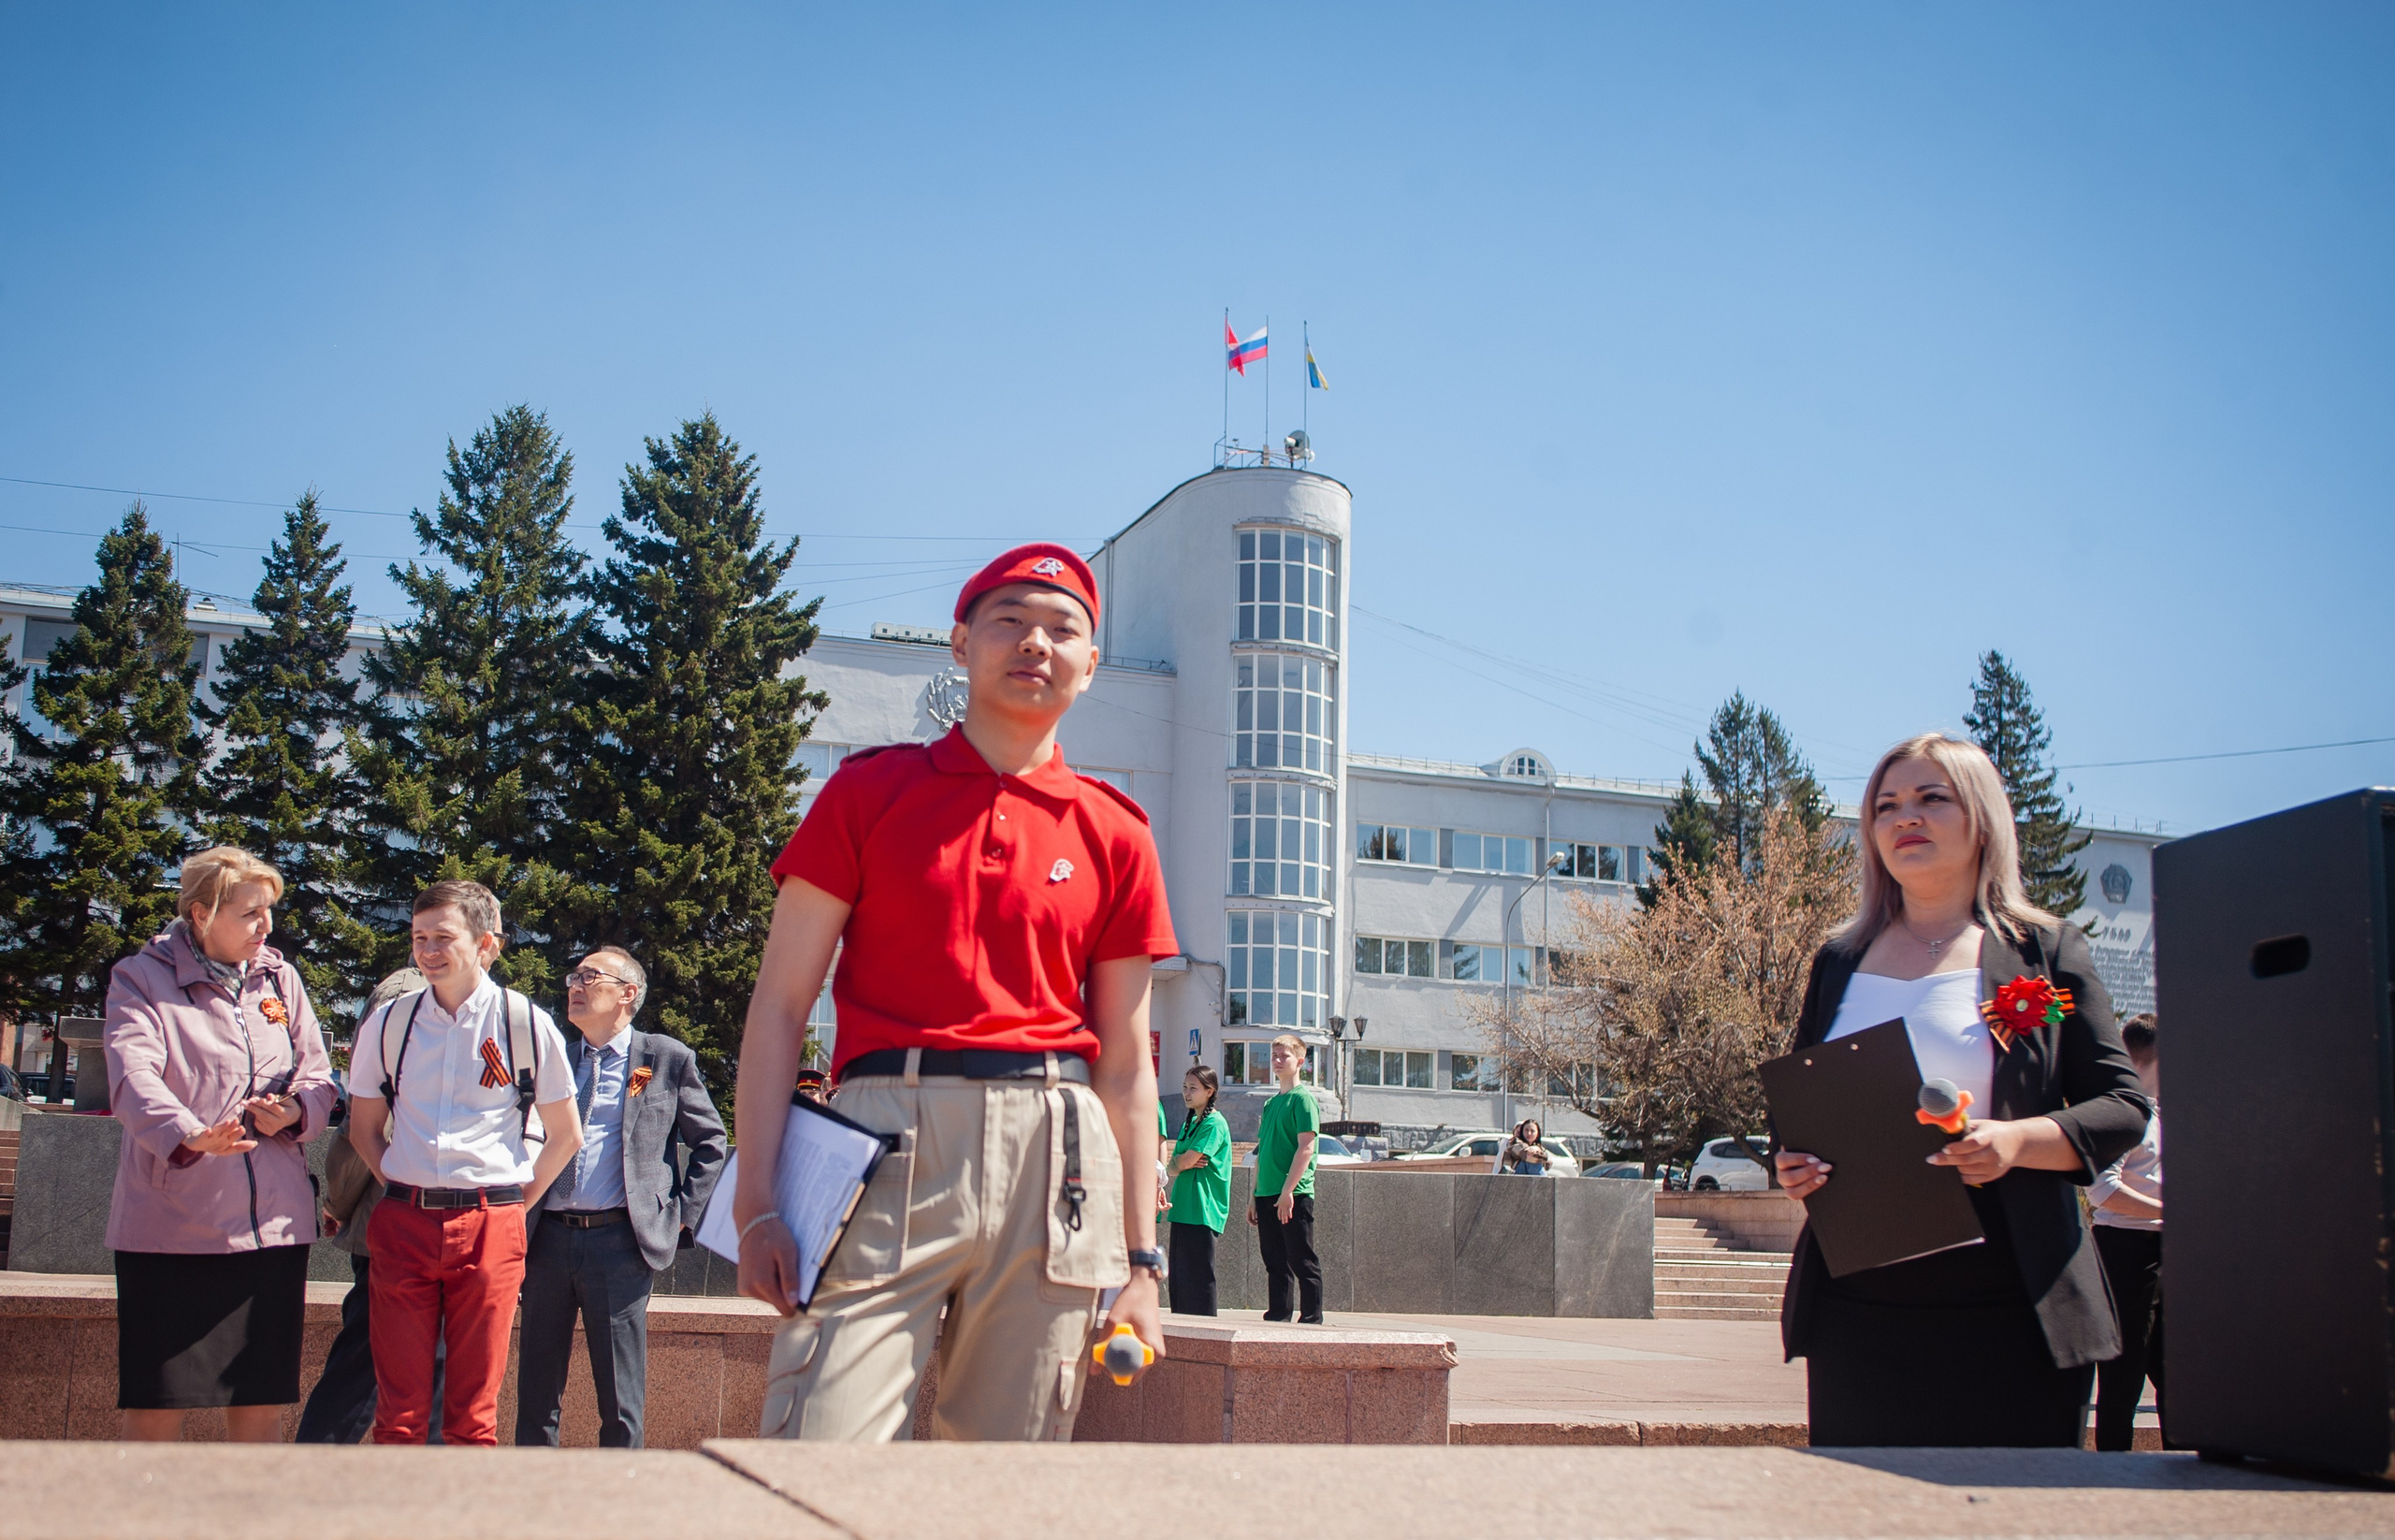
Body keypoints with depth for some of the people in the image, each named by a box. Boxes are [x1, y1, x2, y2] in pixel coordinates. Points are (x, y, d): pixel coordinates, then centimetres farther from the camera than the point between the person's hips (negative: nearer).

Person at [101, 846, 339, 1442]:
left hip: (273, 1226, 4)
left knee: (261, 1403, 8)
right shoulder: (141, 979, -2)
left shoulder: (281, 979, 13)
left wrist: (296, 1111, -12)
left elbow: (320, 1077, 12)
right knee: (154, 1409, -1)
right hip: (170, 1226, -4)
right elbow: (134, 1076, -18)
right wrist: (189, 1136, -38)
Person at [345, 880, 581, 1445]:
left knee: (474, 1412, 2)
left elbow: (565, 1136, 10)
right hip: (402, 1225, 2)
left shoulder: (527, 1025, 2)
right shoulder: (387, 1025, 8)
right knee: (398, 1409, 2)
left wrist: (516, 1204, 6)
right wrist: (401, 1192, 10)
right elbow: (364, 1128, 19)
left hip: (489, 1229, -2)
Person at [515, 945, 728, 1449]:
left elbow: (710, 1141, 9)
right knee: (535, 1393, 8)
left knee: (620, 1401, 1)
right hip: (548, 1237, 4)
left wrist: (683, 1214, 2)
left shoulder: (668, 1059, 5)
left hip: (619, 1241, -4)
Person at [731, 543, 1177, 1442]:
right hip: (887, 1135, -2)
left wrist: (1140, 1258, 11)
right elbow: (781, 1003, 6)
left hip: (1057, 1160, 2)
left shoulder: (1116, 835, 14)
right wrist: (757, 1203, -5)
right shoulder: (868, 791, 10)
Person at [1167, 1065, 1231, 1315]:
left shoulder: (1214, 1124, -8)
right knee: (1179, 1273, 8)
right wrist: (1184, 1162, -8)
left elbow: (1186, 1161, -15)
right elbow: (1174, 1167, 13)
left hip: (1203, 1210, -9)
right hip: (1183, 1210, 9)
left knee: (1198, 1275, -7)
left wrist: (1181, 1161, 6)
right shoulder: (1189, 1122, 19)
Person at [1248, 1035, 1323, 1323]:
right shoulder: (1271, 1103, 18)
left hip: (1294, 1195, -8)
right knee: (1275, 1263, 10)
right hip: (1267, 1196, 8)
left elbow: (1306, 1147, -14)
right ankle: (1277, 1317, 15)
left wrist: (1287, 1191, -20)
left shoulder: (1302, 1098, -5)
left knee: (1303, 1263, -4)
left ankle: (1311, 1319, 0)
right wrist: (1255, 1197, 16)